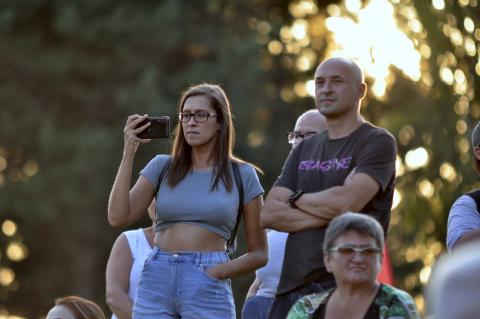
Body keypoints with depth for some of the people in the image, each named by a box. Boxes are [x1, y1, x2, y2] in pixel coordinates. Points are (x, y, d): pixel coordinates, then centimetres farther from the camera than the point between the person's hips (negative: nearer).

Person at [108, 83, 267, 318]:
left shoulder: (241, 175, 7)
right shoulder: (162, 167, 11)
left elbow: (259, 253, 9)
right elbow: (118, 217, -1)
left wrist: (220, 271, -9)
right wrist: (128, 154, -3)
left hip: (208, 290, -2)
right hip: (156, 283, 2)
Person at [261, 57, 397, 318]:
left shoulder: (378, 142, 0)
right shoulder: (304, 150, 20)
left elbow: (347, 201, -15)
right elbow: (268, 214, 8)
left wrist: (296, 198, 3)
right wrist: (328, 214, -7)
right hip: (291, 285, 6)